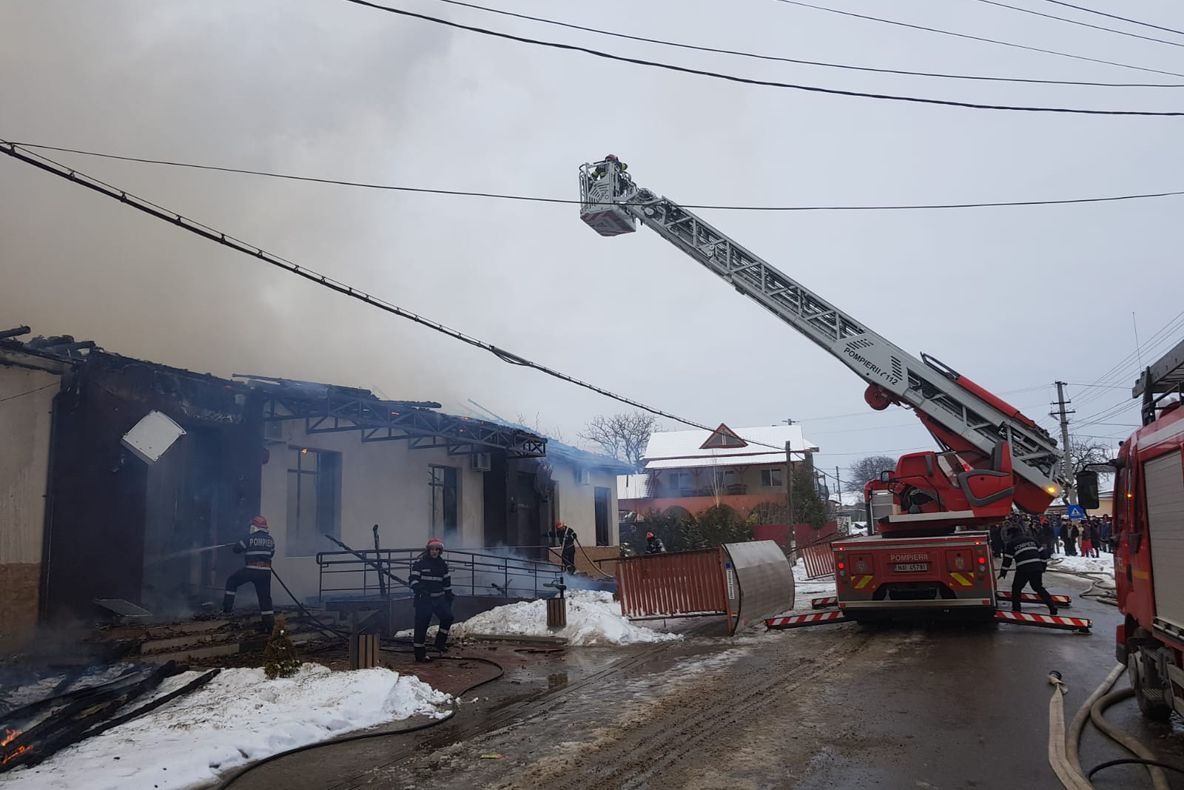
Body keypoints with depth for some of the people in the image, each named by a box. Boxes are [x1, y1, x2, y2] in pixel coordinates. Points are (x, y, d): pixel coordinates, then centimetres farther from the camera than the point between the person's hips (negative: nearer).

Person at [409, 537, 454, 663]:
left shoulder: (442, 564, 11)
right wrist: (418, 589, -25)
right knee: (421, 625, -4)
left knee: (448, 617, -7)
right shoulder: (420, 563, -6)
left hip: (438, 598, 5)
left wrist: (449, 596, 16)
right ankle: (419, 653, 3)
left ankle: (440, 642, 11)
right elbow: (412, 578, -9)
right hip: (423, 599, -5)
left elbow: (446, 581, 19)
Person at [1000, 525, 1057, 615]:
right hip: (1037, 568, 5)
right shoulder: (1032, 540, 18)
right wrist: (1043, 567, 22)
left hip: (1023, 570, -5)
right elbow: (1041, 553, 16)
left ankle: (1016, 610, 8)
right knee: (1039, 588, 19)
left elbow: (1007, 559, 3)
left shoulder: (1011, 543, 4)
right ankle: (1052, 607, 10)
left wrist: (1003, 572, 11)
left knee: (1016, 588, 10)